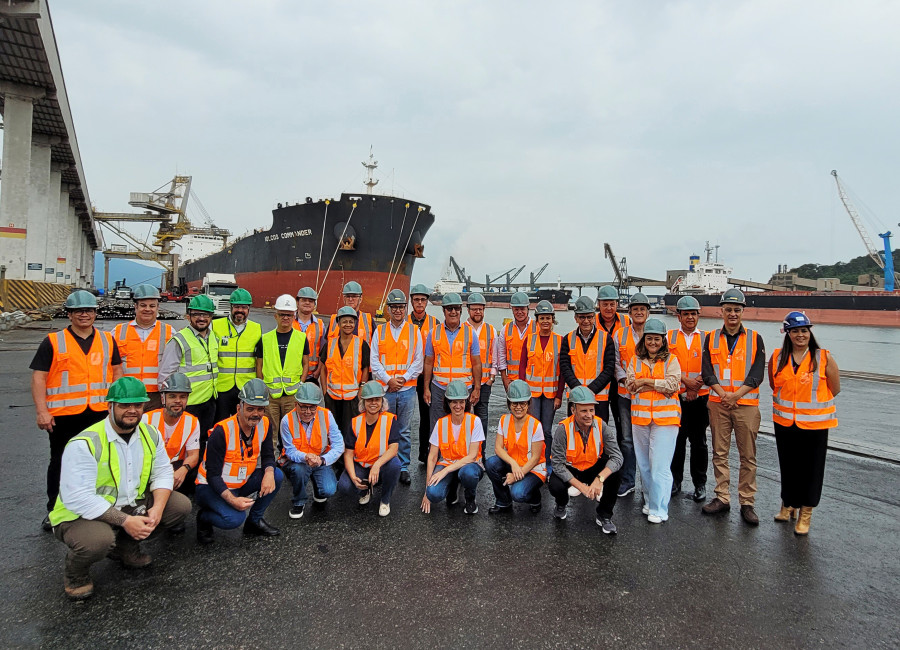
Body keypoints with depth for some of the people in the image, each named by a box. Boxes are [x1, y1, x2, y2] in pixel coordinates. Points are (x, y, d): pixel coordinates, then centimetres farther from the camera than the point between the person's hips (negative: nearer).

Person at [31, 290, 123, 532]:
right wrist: (42, 411, -12)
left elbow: (117, 371, 13)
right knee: (60, 463, 10)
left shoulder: (107, 340, 7)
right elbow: (38, 377, -4)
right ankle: (53, 511, 25)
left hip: (99, 412, 3)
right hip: (63, 414, -2)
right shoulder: (53, 342, -2)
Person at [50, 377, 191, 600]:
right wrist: (125, 521, -29)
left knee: (180, 505, -7)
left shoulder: (150, 435, -2)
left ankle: (126, 547, 14)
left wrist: (157, 508, -18)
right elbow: (77, 498, -28)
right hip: (81, 515, -6)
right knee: (98, 539, -37)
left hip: (130, 505, 6)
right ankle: (75, 573, 1)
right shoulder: (85, 444, -23)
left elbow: (162, 472, 2)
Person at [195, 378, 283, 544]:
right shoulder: (222, 431, -25)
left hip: (242, 483, 6)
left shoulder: (265, 425, -8)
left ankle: (254, 521, 3)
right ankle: (204, 518, 5)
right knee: (235, 518, -30)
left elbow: (267, 455, 0)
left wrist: (269, 473, -24)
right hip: (211, 487, -6)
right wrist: (233, 500, -34)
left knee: (277, 476, -17)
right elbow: (212, 474, -23)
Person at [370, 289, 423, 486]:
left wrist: (403, 378, -8)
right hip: (384, 389, 0)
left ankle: (403, 468, 15)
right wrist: (388, 380, -8)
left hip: (407, 388, 0)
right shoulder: (379, 331, 8)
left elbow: (418, 361, 4)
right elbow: (374, 361, 3)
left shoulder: (414, 331, 7)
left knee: (403, 431, 6)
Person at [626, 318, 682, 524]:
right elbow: (630, 385, -2)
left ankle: (658, 509, 2)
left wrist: (645, 381, -9)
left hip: (665, 417, -3)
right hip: (640, 416, 4)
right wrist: (659, 384, -10)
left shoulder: (671, 360, 2)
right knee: (644, 463, 11)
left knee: (660, 464, -6)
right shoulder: (635, 360, 10)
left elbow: (672, 385, -11)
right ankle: (649, 501, 25)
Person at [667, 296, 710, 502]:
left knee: (698, 441, 6)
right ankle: (675, 481, 19)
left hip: (700, 397, 0)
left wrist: (696, 386, -12)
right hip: (675, 396, 0)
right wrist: (685, 380, -15)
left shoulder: (706, 338, 6)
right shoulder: (669, 337, 6)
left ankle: (699, 485, 17)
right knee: (676, 439, 6)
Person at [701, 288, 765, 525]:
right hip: (718, 403, 2)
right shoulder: (712, 339, 7)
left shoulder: (754, 339, 3)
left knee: (748, 455, 2)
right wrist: (722, 393, -16)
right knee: (719, 453, 8)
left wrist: (736, 394, -17)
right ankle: (722, 498, 18)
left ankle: (747, 503, 12)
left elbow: (756, 374, -5)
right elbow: (707, 372, -1)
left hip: (746, 404, -1)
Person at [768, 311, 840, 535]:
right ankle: (788, 504, 33)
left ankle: (805, 514, 20)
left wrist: (812, 403, 3)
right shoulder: (777, 357, 1)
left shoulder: (824, 358, -7)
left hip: (815, 424, -3)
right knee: (788, 466, 15)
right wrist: (788, 402, 6)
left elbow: (834, 389, 0)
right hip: (784, 422, 3)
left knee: (810, 468, 5)